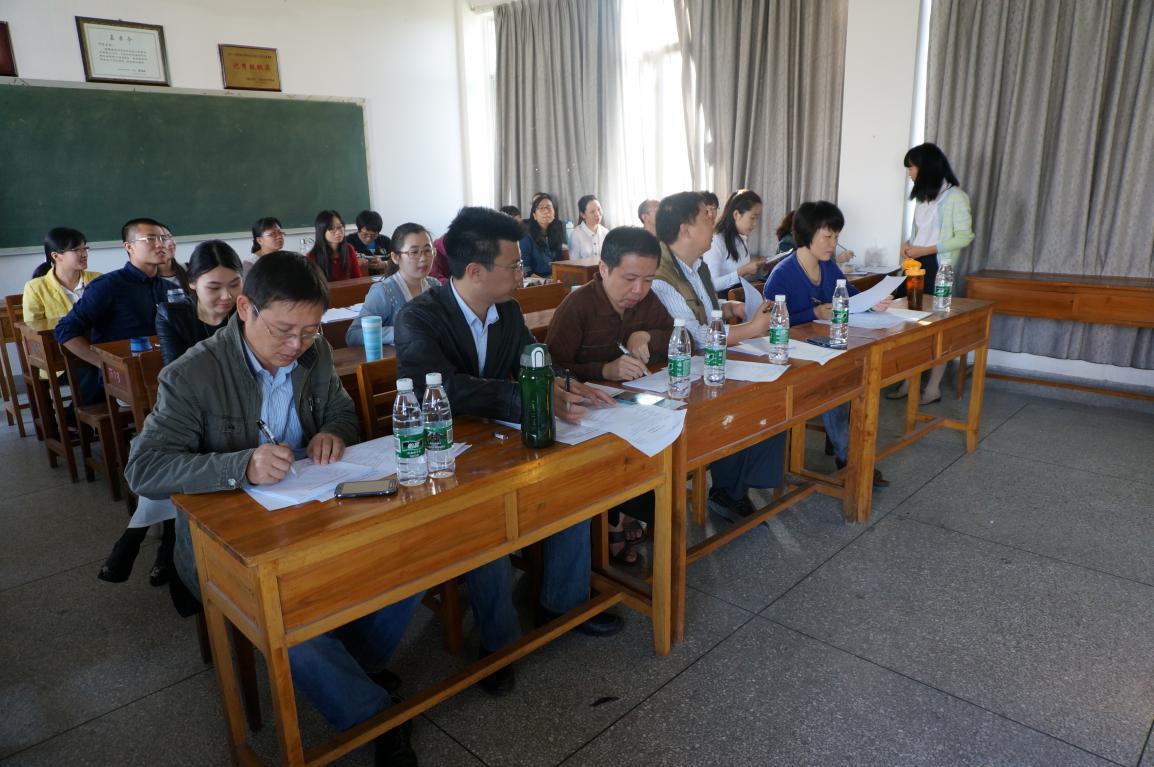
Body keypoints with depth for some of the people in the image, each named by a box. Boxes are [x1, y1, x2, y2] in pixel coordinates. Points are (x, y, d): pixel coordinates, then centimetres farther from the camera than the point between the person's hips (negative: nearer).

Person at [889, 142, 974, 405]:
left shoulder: (955, 196, -8)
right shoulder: (923, 196, 16)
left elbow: (965, 236, -12)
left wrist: (926, 250, -17)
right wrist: (908, 244, 1)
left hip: (937, 268, -7)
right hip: (916, 265, 7)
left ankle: (933, 389, 5)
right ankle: (909, 382, 14)